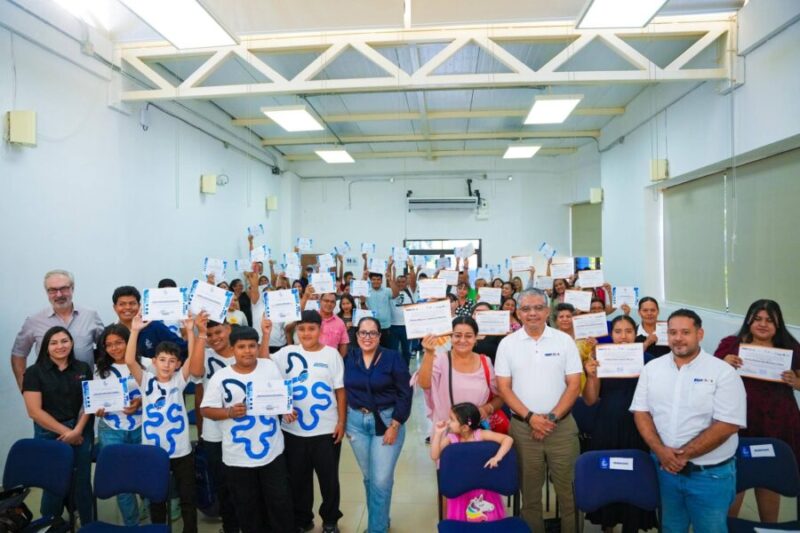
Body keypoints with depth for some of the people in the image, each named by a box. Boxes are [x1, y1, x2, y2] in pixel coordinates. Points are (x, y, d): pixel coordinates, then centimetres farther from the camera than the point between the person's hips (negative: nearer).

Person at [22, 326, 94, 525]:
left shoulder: (83, 369, 5)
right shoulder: (34, 372, -4)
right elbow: (35, 411, -9)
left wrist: (77, 430, -11)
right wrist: (65, 431, -11)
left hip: (81, 433, 2)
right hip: (50, 436, -2)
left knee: (82, 482, 7)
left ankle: (88, 525, 24)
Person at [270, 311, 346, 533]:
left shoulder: (331, 354, -3)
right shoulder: (288, 352, 2)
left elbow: (340, 391, -1)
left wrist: (342, 422, -4)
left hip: (326, 429, -1)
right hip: (293, 430, 2)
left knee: (329, 477, 13)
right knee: (297, 478, 16)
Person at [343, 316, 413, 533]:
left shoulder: (393, 358, -10)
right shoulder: (349, 358, 0)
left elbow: (405, 394, -10)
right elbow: (343, 389, 8)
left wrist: (395, 425, -14)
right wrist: (344, 420, 3)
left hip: (387, 420, -3)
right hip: (356, 421, 4)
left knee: (381, 479, -2)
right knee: (369, 477, 16)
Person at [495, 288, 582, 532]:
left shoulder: (564, 341, 0)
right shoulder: (507, 344, 1)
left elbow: (574, 385, -1)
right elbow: (504, 388, -1)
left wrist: (552, 417, -10)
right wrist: (530, 417, -11)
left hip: (562, 425, 0)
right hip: (523, 427, 0)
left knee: (568, 487, 5)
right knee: (529, 489, 10)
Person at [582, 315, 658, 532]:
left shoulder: (646, 359, -1)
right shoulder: (602, 358, 1)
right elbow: (590, 400, 0)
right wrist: (591, 376, -16)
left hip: (636, 429, -1)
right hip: (606, 429, 1)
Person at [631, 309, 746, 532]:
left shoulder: (723, 372, -10)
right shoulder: (652, 368, 2)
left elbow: (727, 425, -15)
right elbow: (641, 412, 1)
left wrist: (683, 454, -18)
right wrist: (660, 451, -14)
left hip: (711, 474, -3)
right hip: (665, 469, 3)